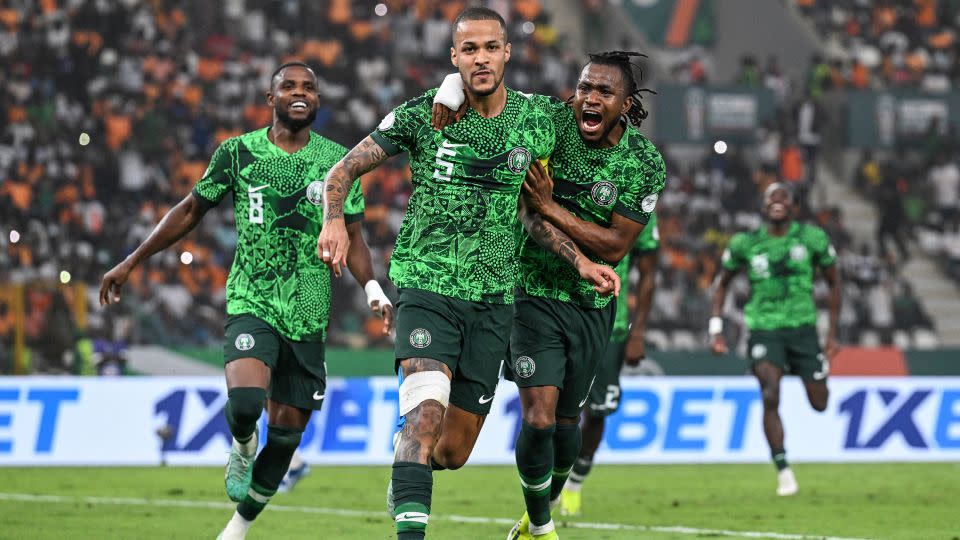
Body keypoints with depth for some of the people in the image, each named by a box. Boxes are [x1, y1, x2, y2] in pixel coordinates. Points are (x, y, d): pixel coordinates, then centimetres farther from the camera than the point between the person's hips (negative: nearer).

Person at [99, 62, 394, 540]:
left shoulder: (338, 160, 5)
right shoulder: (238, 153, 2)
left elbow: (352, 237, 10)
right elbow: (190, 211, 12)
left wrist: (372, 289, -8)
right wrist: (130, 263, 12)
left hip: (308, 316, 2)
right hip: (251, 303, -2)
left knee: (286, 429, 5)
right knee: (245, 401, -27)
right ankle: (242, 449, 9)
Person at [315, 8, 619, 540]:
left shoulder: (535, 122, 5)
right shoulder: (423, 115, -5)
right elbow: (344, 168, 1)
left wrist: (580, 261, 10)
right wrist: (335, 220, -18)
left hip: (493, 297, 4)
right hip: (427, 283, -4)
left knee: (453, 450, 8)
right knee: (427, 409, -28)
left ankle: (402, 475, 41)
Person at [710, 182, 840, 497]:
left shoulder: (812, 239, -1)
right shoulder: (745, 244, 1)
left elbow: (833, 283, 10)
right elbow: (723, 283, 15)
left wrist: (832, 333, 8)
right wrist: (715, 329, 5)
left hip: (802, 328, 1)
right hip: (764, 331, -1)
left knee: (820, 404, 4)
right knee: (770, 396, -21)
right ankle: (783, 471, -13)